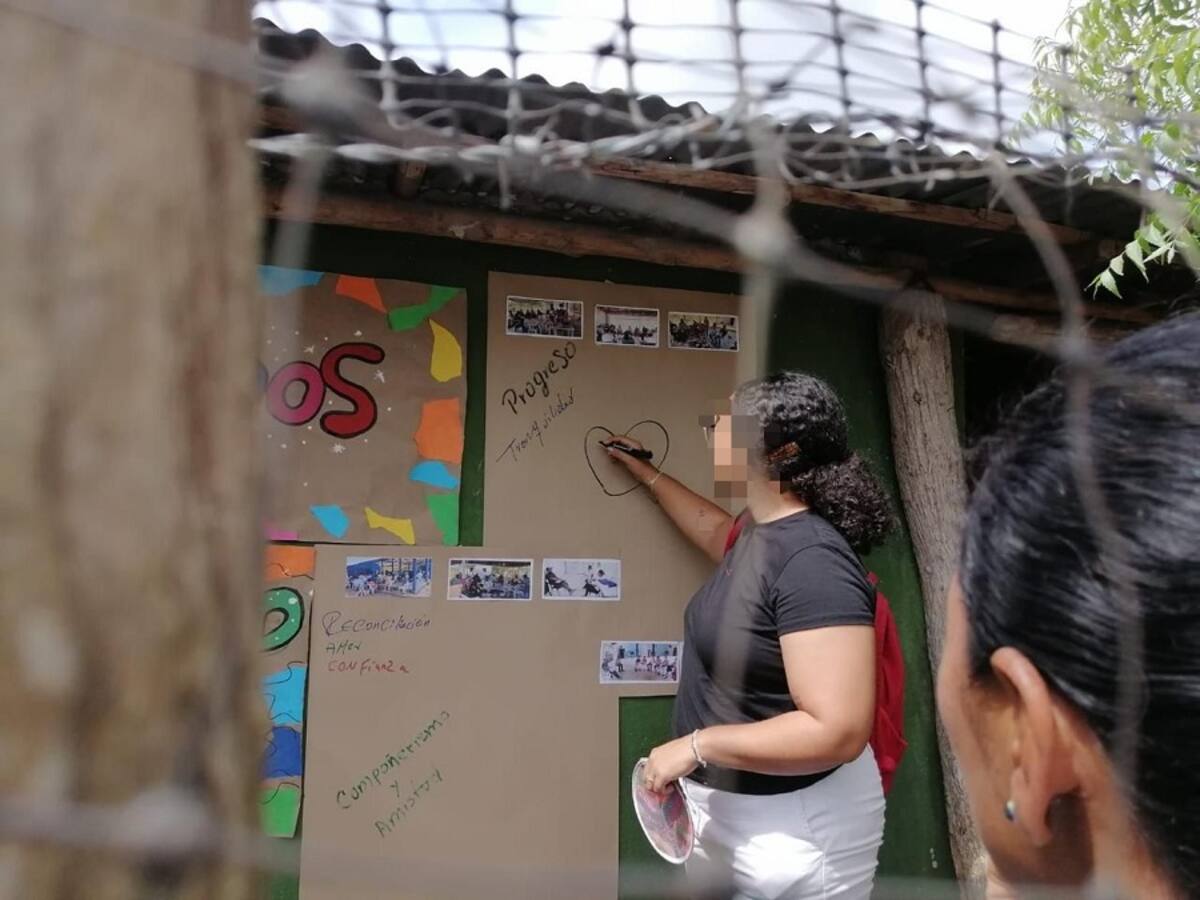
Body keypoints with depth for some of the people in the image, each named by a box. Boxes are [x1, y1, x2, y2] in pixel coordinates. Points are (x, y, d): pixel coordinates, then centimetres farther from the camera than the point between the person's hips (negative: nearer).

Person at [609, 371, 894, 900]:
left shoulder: (811, 560, -28)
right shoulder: (762, 532, 1)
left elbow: (839, 731, -33)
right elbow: (718, 530, 27)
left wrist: (697, 745, -25)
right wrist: (647, 475, 30)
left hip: (794, 828, -8)